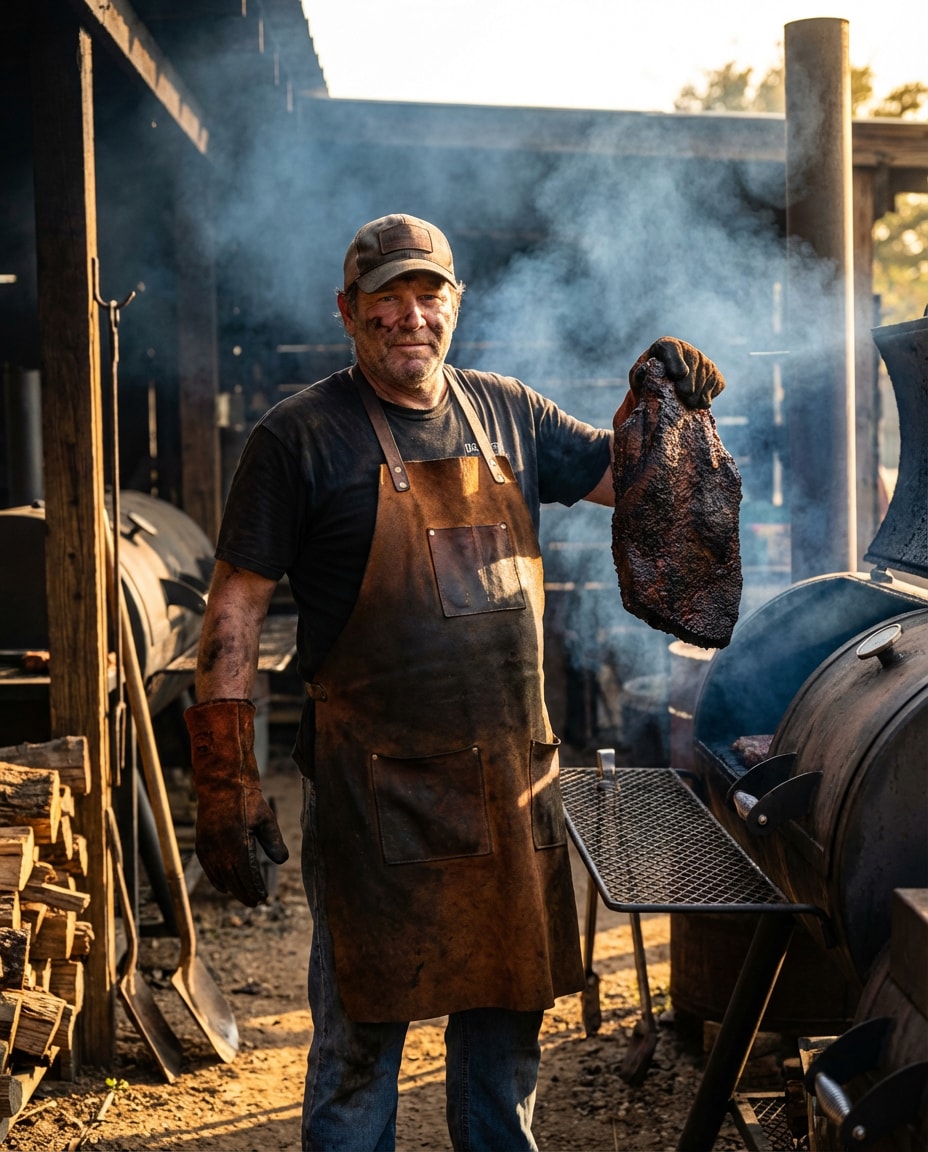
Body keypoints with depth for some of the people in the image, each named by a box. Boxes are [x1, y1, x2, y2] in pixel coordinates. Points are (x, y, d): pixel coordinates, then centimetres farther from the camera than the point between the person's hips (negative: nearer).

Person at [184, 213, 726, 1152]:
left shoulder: (507, 414, 9)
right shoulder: (302, 435, -7)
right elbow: (236, 609, -8)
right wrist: (225, 781, -12)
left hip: (512, 779, 5)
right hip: (375, 787, -5)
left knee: (509, 1010, 17)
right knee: (362, 1033, 5)